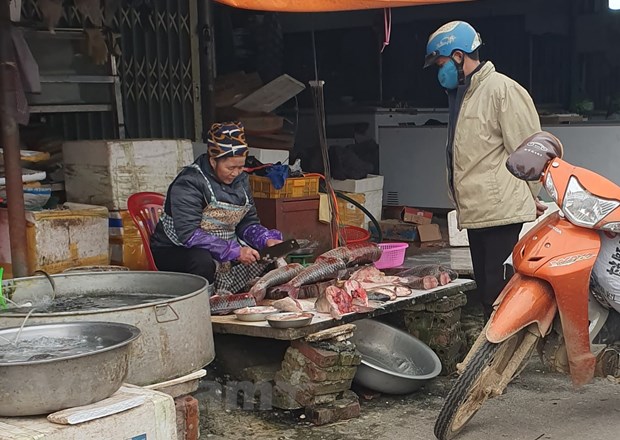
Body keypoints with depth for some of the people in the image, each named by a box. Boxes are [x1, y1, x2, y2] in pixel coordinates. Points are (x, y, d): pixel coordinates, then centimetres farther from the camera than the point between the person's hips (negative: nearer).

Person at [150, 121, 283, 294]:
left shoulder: (241, 180, 5)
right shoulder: (189, 183, -19)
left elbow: (248, 223, 7)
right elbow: (188, 234, -28)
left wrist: (267, 240, -15)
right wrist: (234, 252, -32)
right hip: (175, 252, -7)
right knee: (203, 261, -39)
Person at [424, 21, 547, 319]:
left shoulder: (502, 89, -12)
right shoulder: (462, 95, 17)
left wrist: (532, 198, -1)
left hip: (502, 212, -9)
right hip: (476, 213, 9)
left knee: (498, 287, -8)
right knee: (485, 287, 14)